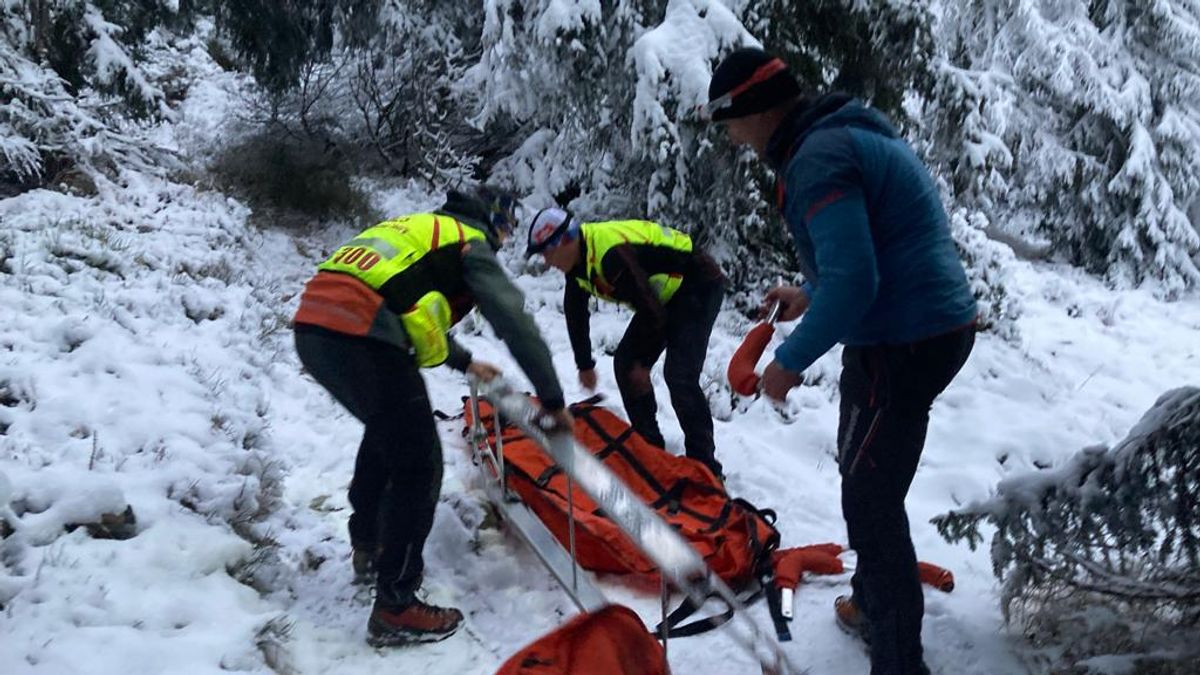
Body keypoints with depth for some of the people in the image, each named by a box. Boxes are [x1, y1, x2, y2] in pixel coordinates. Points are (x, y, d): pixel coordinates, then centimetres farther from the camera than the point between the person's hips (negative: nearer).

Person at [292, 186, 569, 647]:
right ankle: (395, 608, 2)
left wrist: (464, 361, 56)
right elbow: (514, 322, -2)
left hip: (311, 328, 9)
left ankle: (368, 548, 43)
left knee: (385, 429, 31)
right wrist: (553, 399, 3)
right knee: (418, 466, 0)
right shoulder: (472, 245, 8)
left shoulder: (420, 229, 32)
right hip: (362, 340, -9)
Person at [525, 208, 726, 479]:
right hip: (665, 293, 10)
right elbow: (575, 314, 13)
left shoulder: (612, 255, -33)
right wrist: (585, 364, 18)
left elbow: (651, 312, -29)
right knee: (625, 362, 5)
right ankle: (649, 447, 15)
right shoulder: (577, 261, -2)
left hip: (699, 286, -10)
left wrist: (643, 363, -16)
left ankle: (705, 465, -12)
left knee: (679, 376, -20)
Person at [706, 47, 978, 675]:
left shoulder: (817, 159, -20)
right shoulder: (847, 131, 12)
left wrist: (792, 359, -16)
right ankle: (874, 604, 40)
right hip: (937, 323, 11)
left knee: (869, 499, -3)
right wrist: (812, 294, 19)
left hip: (902, 345, -11)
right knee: (863, 473, 24)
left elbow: (852, 283, -27)